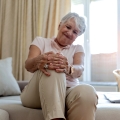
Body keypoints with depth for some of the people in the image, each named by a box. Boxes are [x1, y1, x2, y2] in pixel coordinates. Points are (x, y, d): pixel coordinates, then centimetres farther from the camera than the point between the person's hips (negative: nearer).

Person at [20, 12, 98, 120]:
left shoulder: (78, 48, 16)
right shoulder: (41, 41, 13)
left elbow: (79, 70, -7)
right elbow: (28, 65, -7)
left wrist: (67, 68, -33)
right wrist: (38, 61, -33)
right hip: (38, 93, 0)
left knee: (87, 91, -33)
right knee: (52, 70, -32)